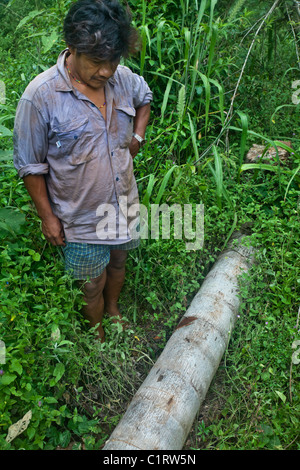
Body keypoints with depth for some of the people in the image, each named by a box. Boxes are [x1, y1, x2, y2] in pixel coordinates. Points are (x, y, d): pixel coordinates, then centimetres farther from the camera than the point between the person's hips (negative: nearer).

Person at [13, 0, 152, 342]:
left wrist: (137, 136, 3)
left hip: (124, 205, 5)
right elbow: (30, 166, -13)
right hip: (81, 219, -4)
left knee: (117, 264, 27)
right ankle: (97, 330, 47)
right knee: (93, 284, 15)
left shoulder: (122, 77, -7)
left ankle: (113, 308, 58)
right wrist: (47, 217, -9)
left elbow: (144, 98, 18)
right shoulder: (40, 96, -22)